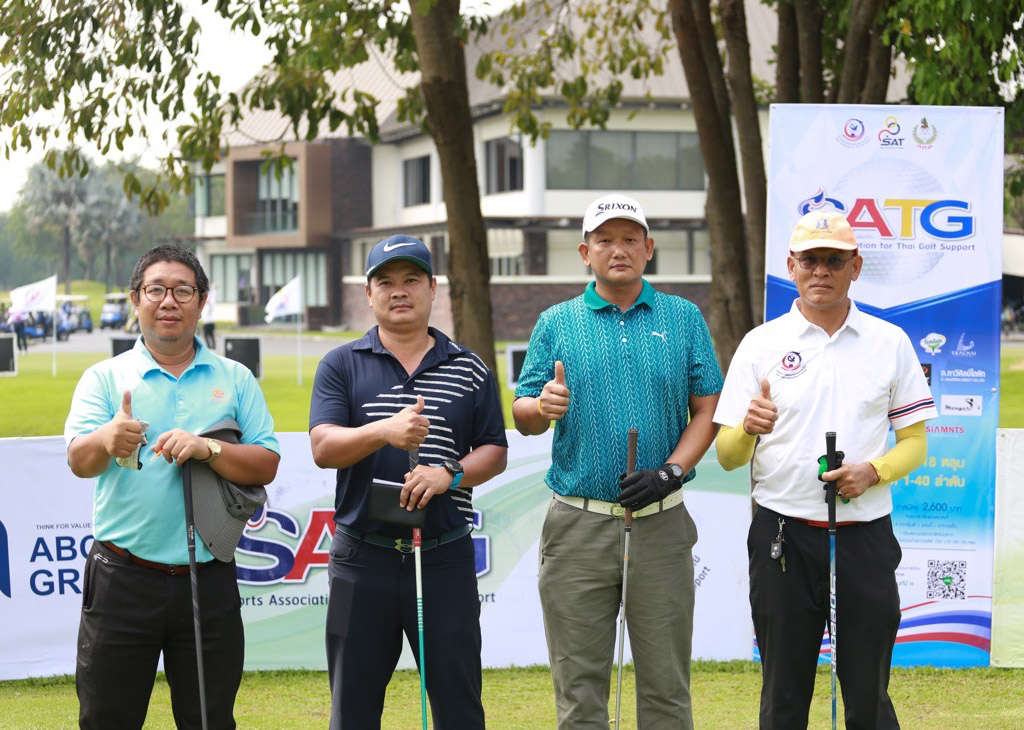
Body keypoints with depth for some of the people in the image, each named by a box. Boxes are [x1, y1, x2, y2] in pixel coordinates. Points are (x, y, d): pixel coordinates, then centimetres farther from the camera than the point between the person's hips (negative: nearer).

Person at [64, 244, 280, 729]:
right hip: (123, 577, -1)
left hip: (208, 579, 1)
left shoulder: (234, 380, 9)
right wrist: (107, 440, -34)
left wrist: (207, 449, -18)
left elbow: (266, 465, 0)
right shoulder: (105, 378, 5)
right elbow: (79, 460, -11)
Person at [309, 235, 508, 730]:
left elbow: (495, 452, 8)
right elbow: (323, 448, -7)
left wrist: (450, 474, -13)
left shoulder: (470, 370, 9)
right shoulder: (341, 366, 5)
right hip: (362, 557, 0)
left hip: (445, 557, 0)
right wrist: (385, 432, -25)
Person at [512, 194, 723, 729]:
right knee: (579, 685, 2)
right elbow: (522, 416, 6)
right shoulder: (556, 323, 8)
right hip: (579, 525, 0)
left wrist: (668, 473, -10)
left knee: (666, 684, 3)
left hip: (661, 522, 0)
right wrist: (542, 407, -18)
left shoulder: (684, 318, 8)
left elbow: (707, 409, 5)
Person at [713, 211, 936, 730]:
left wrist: (873, 472, -11)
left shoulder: (890, 342, 7)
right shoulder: (760, 344, 5)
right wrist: (747, 429, -20)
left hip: (865, 536, 0)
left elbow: (914, 442, 9)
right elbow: (726, 456, 3)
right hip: (782, 537, 0)